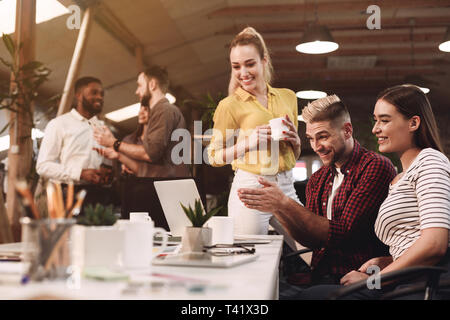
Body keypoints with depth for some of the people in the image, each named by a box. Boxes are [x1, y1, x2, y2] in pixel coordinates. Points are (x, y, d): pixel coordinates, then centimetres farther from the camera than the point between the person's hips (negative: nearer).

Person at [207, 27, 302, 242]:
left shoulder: (287, 96, 10)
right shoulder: (229, 105, -4)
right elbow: (214, 157, -1)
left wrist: (294, 139, -3)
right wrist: (249, 142, -14)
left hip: (286, 187, 5)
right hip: (251, 188, -4)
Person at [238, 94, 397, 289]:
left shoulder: (376, 167, -10)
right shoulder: (317, 180, 13)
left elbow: (344, 234, -16)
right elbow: (311, 240, 10)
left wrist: (285, 204, -18)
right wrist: (276, 209, -6)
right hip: (319, 276, 6)